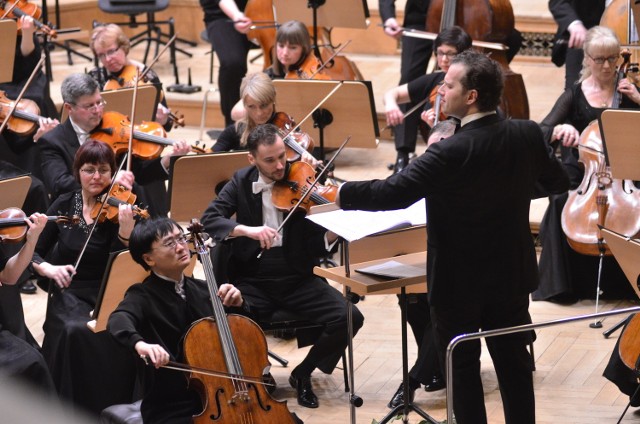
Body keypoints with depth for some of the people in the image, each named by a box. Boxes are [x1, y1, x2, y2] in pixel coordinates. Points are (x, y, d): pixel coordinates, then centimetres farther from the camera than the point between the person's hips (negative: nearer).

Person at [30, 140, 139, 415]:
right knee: (75, 332, -33)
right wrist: (48, 268, -14)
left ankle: (114, 409, -14)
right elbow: (33, 253, 8)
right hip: (70, 293, 1)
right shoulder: (63, 206, 5)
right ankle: (74, 410, -18)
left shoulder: (116, 208, -1)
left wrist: (126, 230, -30)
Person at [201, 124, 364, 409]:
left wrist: (333, 232, -30)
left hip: (297, 279, 1)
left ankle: (303, 373, 4)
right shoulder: (241, 183, 3)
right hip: (253, 281, -1)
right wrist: (246, 230, -26)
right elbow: (209, 219, -8)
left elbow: (318, 246, -6)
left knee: (349, 318, -21)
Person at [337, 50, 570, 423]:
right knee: (513, 362, 16)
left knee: (463, 369, 9)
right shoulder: (528, 135, -8)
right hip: (511, 273, 6)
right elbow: (559, 182, 8)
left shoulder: (452, 153, -26)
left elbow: (392, 193, -25)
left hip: (459, 281, -5)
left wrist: (339, 194, -11)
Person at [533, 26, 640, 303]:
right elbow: (541, 133, -6)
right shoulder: (574, 96, 5)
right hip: (579, 173, 0)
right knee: (561, 202, -31)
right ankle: (561, 284, -18)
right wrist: (561, 128, -28)